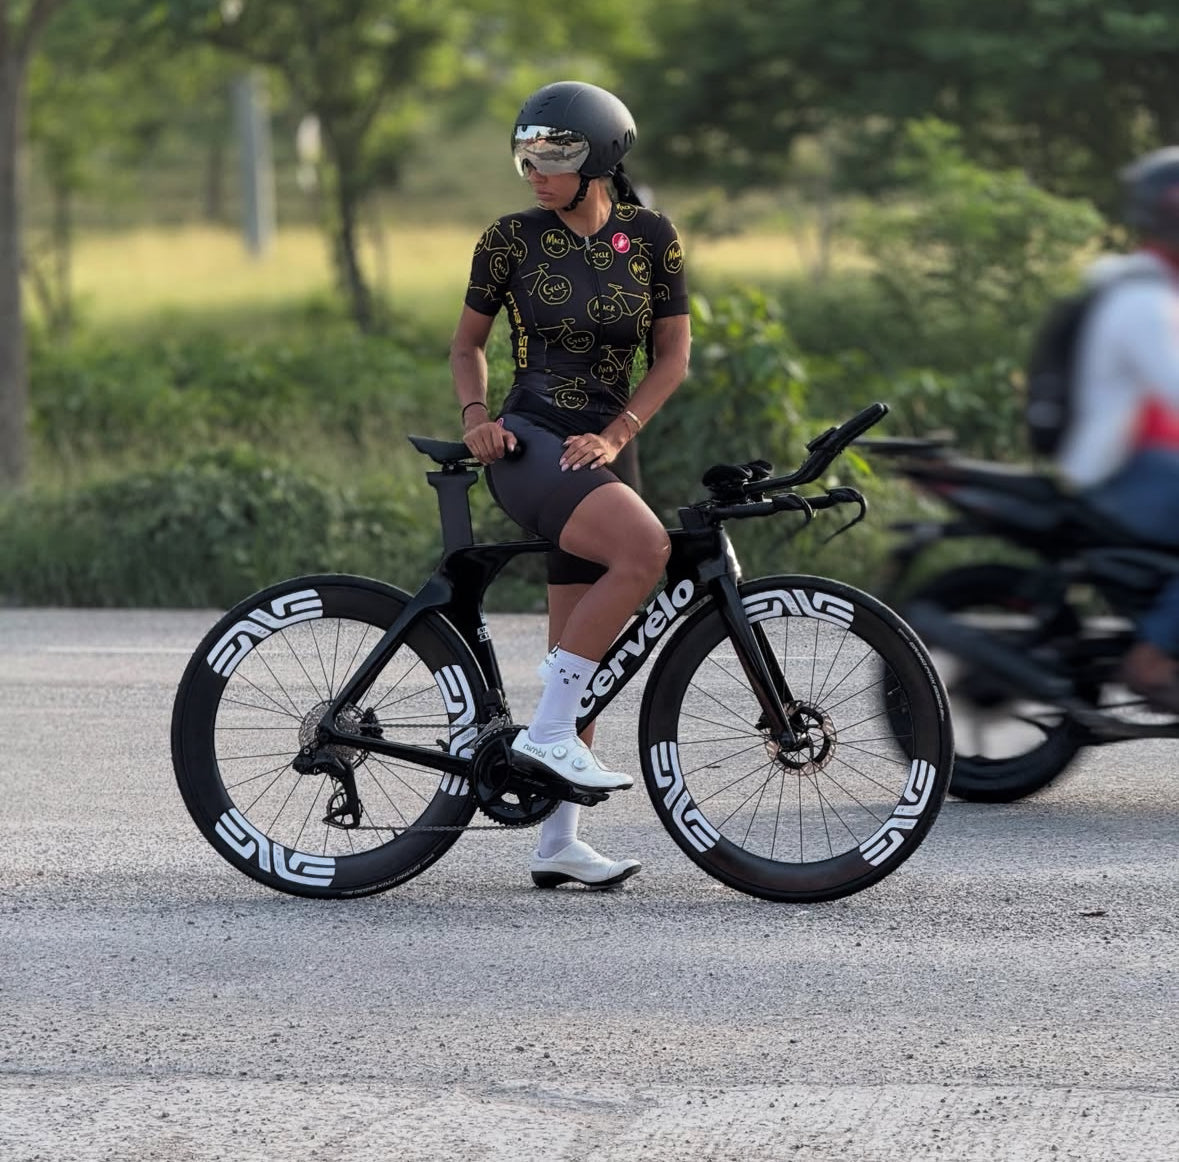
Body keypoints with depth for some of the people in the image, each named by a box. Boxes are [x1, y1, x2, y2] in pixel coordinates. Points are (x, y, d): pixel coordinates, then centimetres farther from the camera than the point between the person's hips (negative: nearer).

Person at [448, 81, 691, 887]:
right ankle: (549, 730, -25)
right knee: (645, 549, -30)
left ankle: (559, 841, 8)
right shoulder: (511, 240, -1)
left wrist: (613, 435, -11)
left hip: (603, 451, 4)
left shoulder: (650, 237, 3)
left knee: (583, 652, 4)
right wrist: (476, 414, -8)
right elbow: (468, 343, 10)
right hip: (528, 442, -4)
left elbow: (672, 356, 3)